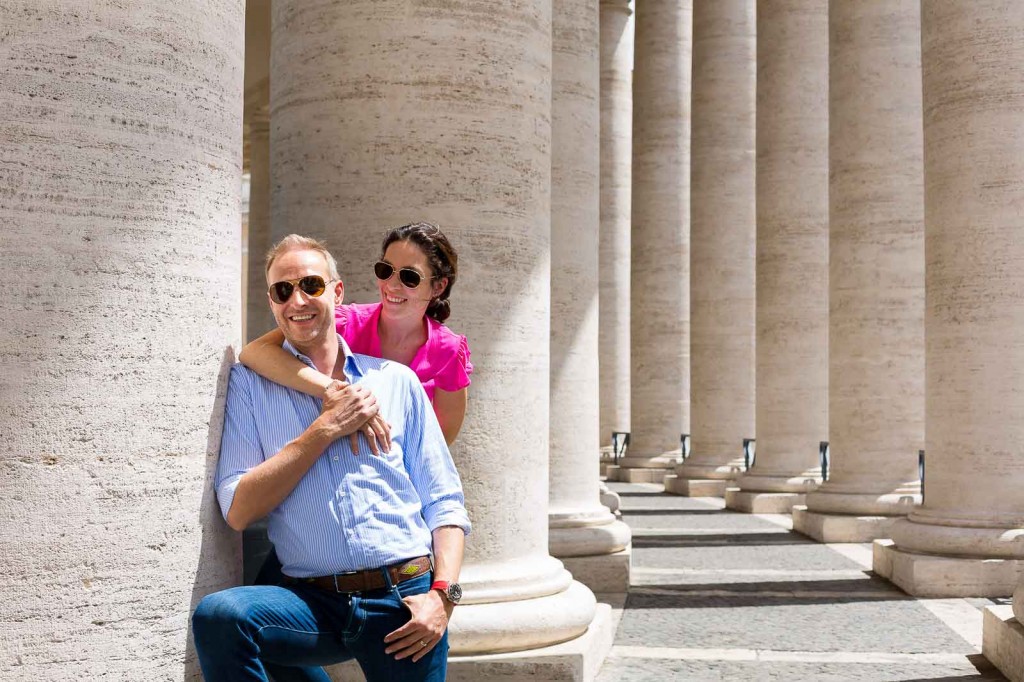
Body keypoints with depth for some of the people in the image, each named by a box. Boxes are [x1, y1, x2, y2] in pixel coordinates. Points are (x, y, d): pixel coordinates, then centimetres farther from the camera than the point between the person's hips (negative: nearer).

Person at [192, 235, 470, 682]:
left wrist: (442, 594, -8)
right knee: (218, 614, -27)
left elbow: (443, 503, 8)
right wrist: (326, 428, -7)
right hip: (315, 602, 0)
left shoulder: (396, 380, 11)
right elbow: (238, 510, -5)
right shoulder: (249, 384, 8)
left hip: (406, 598, 1)